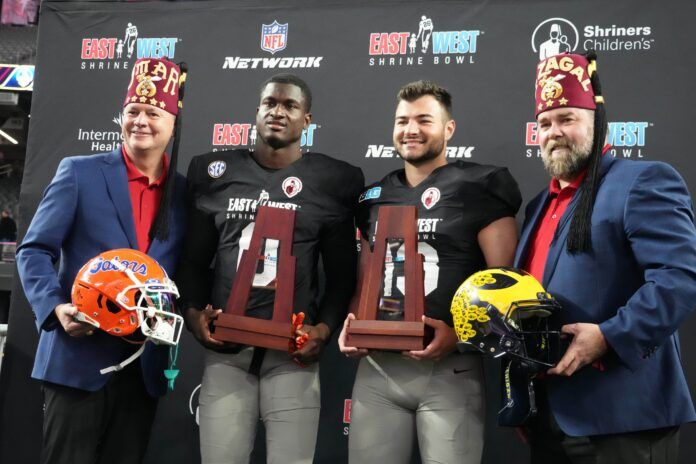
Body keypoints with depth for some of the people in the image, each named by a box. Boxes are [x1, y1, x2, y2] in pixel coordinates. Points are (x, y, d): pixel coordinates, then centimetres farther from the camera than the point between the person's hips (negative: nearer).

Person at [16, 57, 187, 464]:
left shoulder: (184, 192, 8)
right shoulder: (80, 173, 0)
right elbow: (35, 250, -2)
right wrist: (55, 307, -17)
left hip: (146, 366, 3)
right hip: (79, 359, -3)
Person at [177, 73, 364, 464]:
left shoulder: (332, 181, 3)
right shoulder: (216, 173, 10)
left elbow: (343, 273, 6)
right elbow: (194, 261, 13)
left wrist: (324, 328, -8)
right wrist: (194, 312, -3)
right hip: (226, 348, 2)